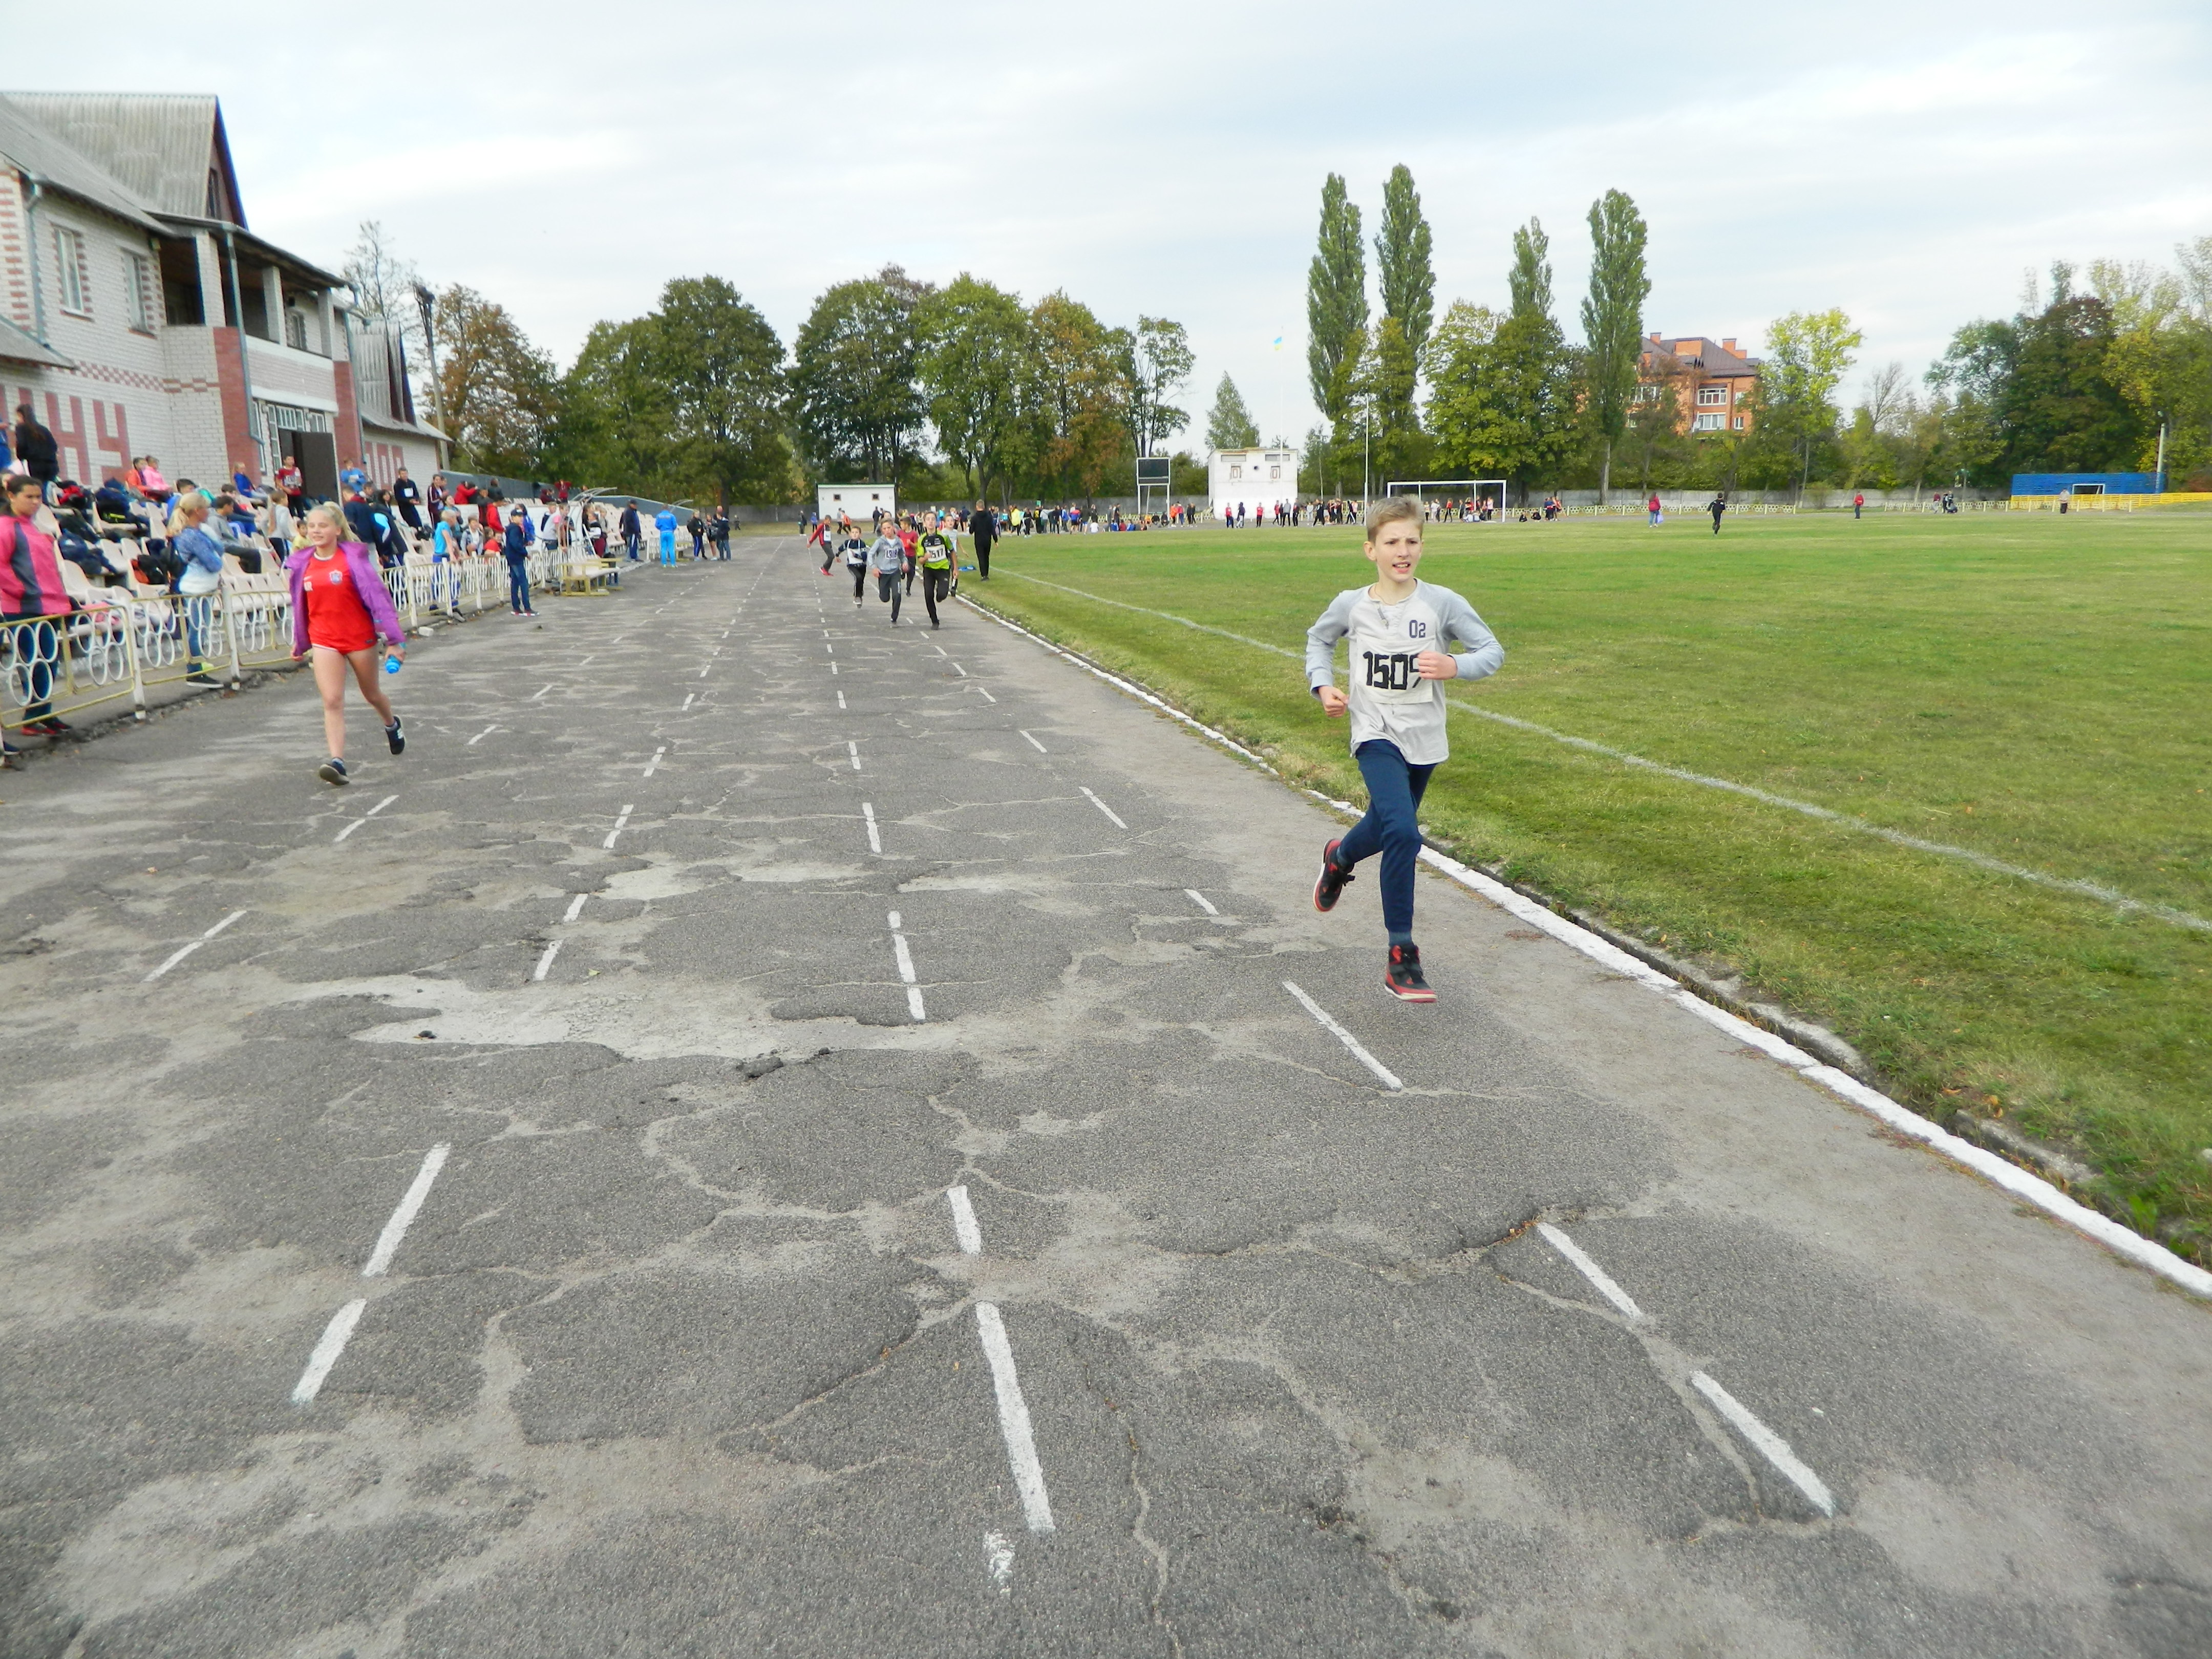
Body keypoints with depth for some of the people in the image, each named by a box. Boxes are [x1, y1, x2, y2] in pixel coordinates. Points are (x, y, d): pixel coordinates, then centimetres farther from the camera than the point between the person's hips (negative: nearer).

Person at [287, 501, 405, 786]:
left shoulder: (354, 557, -9)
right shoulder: (302, 564, 3)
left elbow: (376, 595, -11)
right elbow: (300, 606, 15)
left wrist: (393, 638, -14)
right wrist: (299, 643, 22)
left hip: (360, 636, -2)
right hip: (324, 641, 2)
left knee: (372, 693, 18)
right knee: (332, 701, -11)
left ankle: (392, 724, 50)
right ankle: (337, 762, -17)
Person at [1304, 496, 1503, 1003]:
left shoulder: (1441, 603, -8)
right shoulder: (1350, 605, -5)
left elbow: (1492, 650, -4)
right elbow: (1319, 639, 16)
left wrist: (1455, 666, -23)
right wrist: (1323, 685, 1)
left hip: (1424, 739, 3)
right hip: (1376, 735, -2)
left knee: (1388, 828, 21)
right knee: (1402, 833, -22)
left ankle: (1339, 857, 59)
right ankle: (1401, 956, -13)